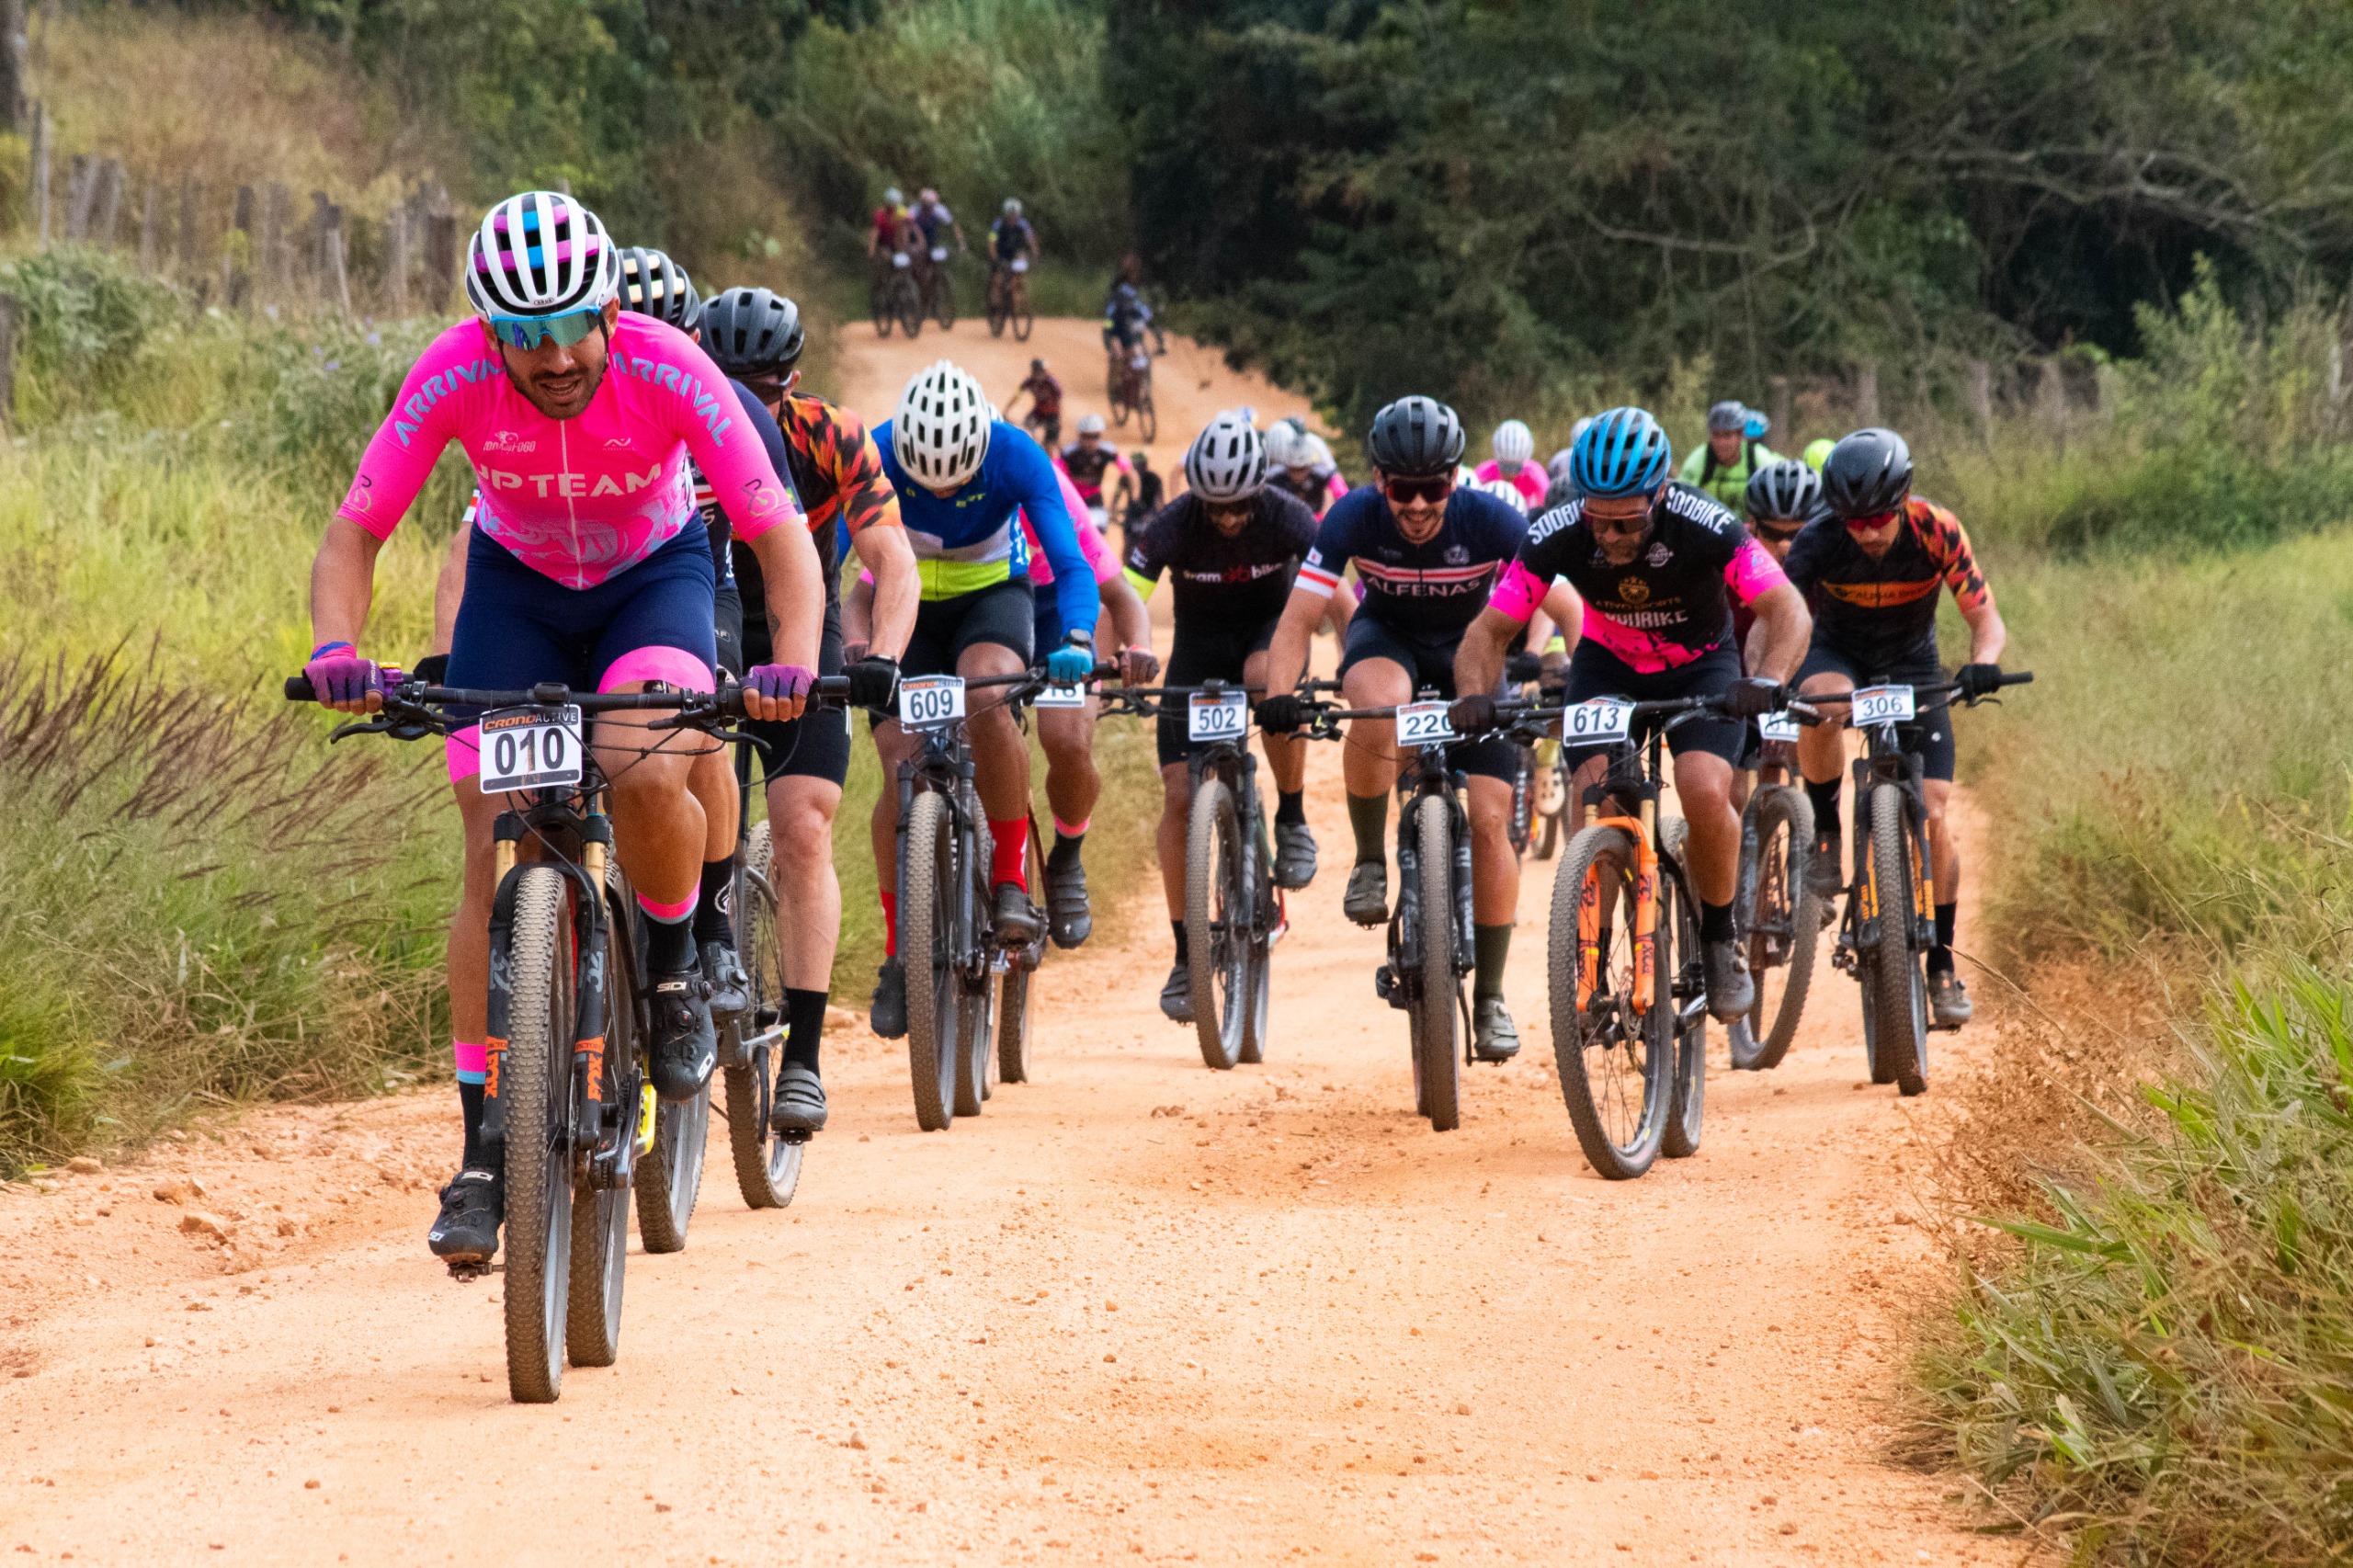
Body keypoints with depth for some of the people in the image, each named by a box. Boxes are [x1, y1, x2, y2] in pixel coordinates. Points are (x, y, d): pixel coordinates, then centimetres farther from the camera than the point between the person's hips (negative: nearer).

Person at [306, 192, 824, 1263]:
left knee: (649, 780, -32)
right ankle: (483, 1153, -1)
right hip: (516, 583, 2)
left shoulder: (668, 370, -30)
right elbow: (355, 531, -22)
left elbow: (779, 532, -27)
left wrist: (793, 659, -46)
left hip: (653, 577, -1)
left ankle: (671, 968, 0)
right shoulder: (454, 375, -27)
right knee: (492, 858, -9)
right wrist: (337, 651, -41)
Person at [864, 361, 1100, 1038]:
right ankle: (899, 951, 0)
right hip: (905, 603, 1)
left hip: (991, 596, -1)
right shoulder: (873, 457, -28)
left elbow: (1071, 563, -32)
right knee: (902, 771, -15)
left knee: (987, 695, -34)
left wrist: (1076, 640, -52)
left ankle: (1012, 881, -20)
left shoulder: (1017, 457, -28)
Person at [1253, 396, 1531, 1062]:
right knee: (1378, 707, -38)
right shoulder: (1355, 517, -27)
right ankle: (1371, 859, -14)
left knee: (1489, 821, -10)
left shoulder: (1490, 520, -28)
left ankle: (1490, 998, 3)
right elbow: (1298, 617, -27)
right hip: (1387, 637, 0)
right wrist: (1279, 694, -44)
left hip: (1470, 653, 0)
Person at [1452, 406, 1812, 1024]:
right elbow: (1490, 629, -19)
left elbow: (1787, 609, -30)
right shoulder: (1555, 537, -26)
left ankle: (1720, 939, -1)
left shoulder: (1706, 527, -32)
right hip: (1607, 667, 2)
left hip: (1701, 669, -2)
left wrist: (1768, 681, -48)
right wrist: (1472, 697, -38)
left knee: (1705, 792, -26)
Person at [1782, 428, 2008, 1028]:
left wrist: (1982, 663, -43)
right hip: (1837, 653, -1)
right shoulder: (1818, 542, -26)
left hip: (1912, 666, 1)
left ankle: (1942, 966, 2)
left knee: (1935, 817, -11)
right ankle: (1825, 832, -15)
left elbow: (1987, 620, -21)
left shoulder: (1936, 532, -25)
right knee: (1821, 705, -39)